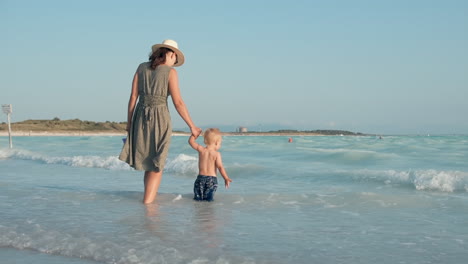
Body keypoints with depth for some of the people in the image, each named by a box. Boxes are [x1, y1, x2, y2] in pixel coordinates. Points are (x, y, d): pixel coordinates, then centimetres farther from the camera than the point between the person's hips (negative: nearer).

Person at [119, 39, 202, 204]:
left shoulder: (142, 67, 8)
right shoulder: (170, 72, -6)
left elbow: (133, 96, 5)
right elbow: (178, 103, -9)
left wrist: (129, 122, 12)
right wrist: (192, 127, -3)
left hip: (141, 117, 5)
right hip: (160, 119, -5)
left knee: (149, 161, 20)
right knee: (157, 166, 3)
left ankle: (149, 198, 22)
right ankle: (147, 204, -4)